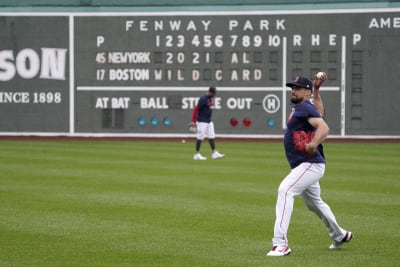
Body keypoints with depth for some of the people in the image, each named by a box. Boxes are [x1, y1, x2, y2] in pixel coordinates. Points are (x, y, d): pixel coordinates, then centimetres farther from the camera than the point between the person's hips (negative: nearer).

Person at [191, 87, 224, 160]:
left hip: (209, 121, 9)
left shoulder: (211, 98, 9)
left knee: (211, 137, 9)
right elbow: (196, 109, -20)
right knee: (200, 137, -4)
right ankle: (197, 154, 2)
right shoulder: (203, 99, -19)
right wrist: (193, 121, -22)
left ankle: (214, 153, 12)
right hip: (202, 121, -9)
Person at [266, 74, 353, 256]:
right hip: (305, 166, 11)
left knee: (285, 190, -27)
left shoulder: (305, 107, -12)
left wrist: (313, 144, -43)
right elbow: (319, 113, 35)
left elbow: (324, 128, -27)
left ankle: (280, 244, -34)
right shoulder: (299, 108, 15)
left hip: (311, 164, -11)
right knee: (314, 203, 27)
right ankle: (339, 236, 48)